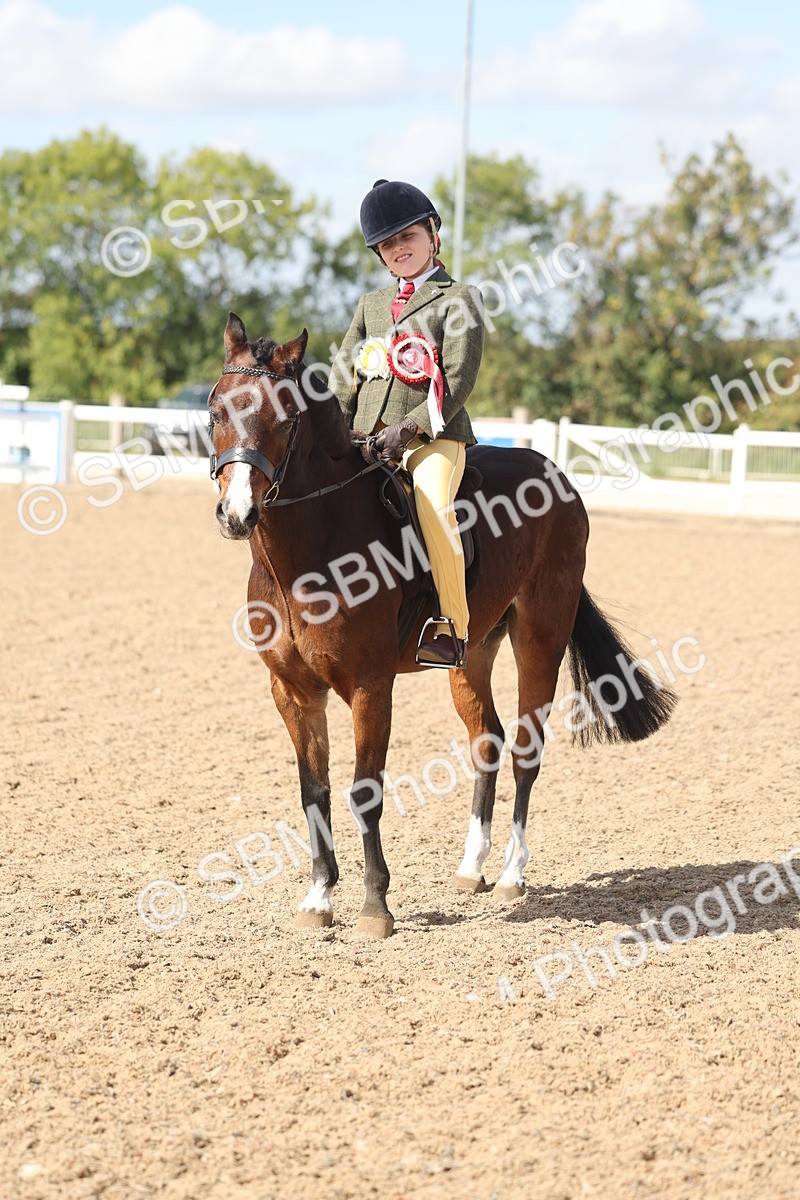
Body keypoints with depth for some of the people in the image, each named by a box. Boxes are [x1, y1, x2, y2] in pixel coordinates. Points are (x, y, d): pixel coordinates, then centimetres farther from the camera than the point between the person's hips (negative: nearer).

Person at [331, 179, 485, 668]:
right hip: (368, 437, 6)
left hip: (434, 433, -6)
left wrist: (410, 428, -17)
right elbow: (344, 374, 19)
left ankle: (452, 628, -31)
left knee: (432, 502, -33)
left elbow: (459, 381, -6)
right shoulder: (371, 305, 24)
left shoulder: (459, 299, 5)